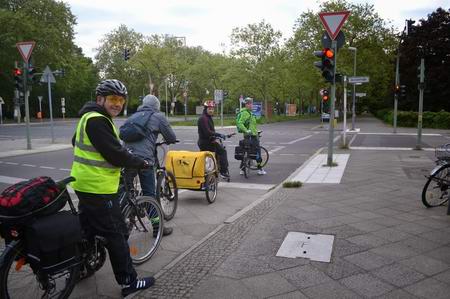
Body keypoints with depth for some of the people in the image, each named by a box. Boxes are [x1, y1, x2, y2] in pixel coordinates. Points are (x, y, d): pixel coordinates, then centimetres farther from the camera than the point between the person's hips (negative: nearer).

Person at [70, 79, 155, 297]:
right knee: (116, 234, -2)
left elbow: (77, 142, 29)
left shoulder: (89, 117, 14)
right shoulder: (97, 120, -20)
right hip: (99, 188, -10)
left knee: (87, 228, 24)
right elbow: (116, 154, -24)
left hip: (86, 184, 10)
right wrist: (141, 163, -11)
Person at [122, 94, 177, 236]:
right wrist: (167, 141, 30)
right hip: (144, 159, -5)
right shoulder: (158, 116, 4)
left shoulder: (133, 116, 21)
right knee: (150, 194, 2)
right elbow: (172, 138, 7)